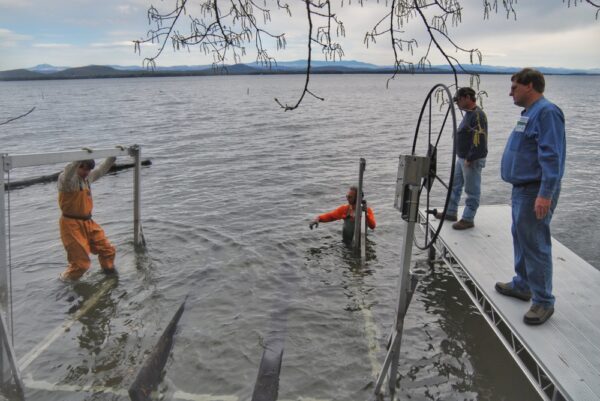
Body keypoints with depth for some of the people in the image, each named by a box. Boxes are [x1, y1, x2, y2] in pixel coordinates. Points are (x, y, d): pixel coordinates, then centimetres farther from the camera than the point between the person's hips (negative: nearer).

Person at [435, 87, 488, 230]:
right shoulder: (469, 113, 13)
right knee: (455, 186, 19)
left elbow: (479, 140, -24)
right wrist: (462, 157, 16)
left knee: (472, 190, 0)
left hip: (472, 160, -11)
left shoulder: (478, 115, -19)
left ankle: (468, 219, 8)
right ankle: (451, 213, 30)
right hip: (462, 158, 11)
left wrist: (470, 159, -21)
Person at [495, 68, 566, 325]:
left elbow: (552, 156, -24)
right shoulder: (531, 112, 15)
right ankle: (522, 284, 33)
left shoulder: (546, 112, -17)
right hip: (522, 189, 11)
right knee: (521, 239, 19)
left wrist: (546, 194, -28)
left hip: (535, 193, -11)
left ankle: (543, 301, 5)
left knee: (535, 245, -5)